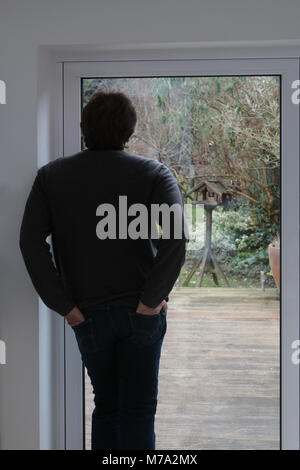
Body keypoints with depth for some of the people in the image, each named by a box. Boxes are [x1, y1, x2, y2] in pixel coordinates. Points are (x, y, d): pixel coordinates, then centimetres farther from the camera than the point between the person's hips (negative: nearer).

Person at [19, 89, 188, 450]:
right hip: (141, 313, -1)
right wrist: (151, 299, -12)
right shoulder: (155, 174, -5)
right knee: (138, 410, 8)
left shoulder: (51, 176, 0)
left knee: (105, 405, 20)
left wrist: (63, 305, -7)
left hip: (89, 315, 2)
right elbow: (174, 238, -20)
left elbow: (30, 242, -11)